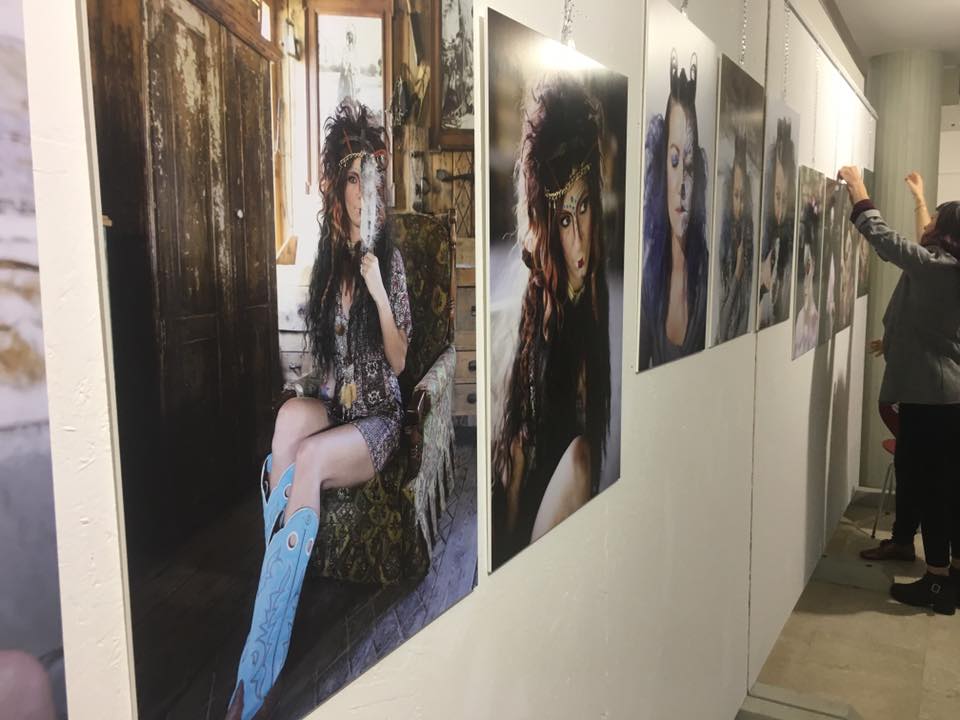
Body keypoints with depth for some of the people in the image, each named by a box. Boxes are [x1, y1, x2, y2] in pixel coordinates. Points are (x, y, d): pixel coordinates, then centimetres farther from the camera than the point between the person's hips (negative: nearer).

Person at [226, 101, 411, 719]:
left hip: (378, 418, -4)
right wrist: (327, 391, 0)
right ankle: (277, 597, -29)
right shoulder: (328, 259, 10)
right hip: (332, 406, 4)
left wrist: (379, 293, -19)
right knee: (290, 414, -32)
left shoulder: (391, 259, -3)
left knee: (308, 458, -33)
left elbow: (399, 361, -8)